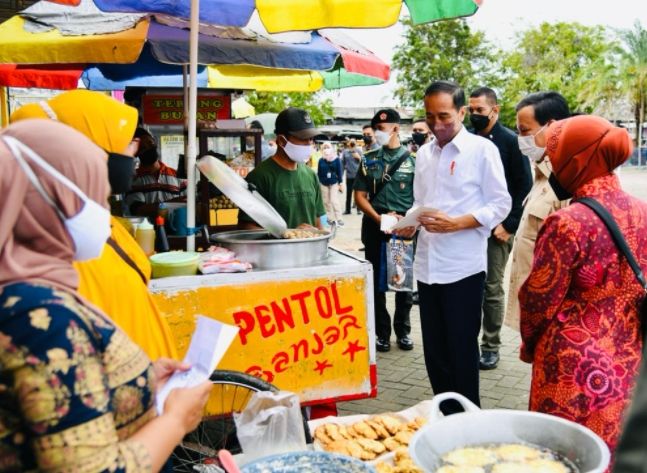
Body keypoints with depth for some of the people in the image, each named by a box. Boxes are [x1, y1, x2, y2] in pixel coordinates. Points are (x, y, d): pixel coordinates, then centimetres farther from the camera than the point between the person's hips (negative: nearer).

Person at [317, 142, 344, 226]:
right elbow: (319, 173, 4)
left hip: (334, 183, -3)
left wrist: (341, 183, -6)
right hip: (324, 183, 3)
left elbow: (340, 171, -4)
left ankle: (339, 219, -6)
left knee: (334, 200, -9)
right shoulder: (321, 160, 0)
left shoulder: (336, 159, -5)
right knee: (326, 202, 6)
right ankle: (330, 218, 15)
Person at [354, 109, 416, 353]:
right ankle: (382, 331, 18)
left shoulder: (412, 159, 0)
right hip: (375, 227, 2)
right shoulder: (369, 160, 6)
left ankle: (403, 330, 22)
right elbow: (360, 196, 4)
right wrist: (379, 218, -10)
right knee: (377, 282, 6)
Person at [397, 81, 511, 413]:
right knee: (434, 349, 13)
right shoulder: (424, 153, 12)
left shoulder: (482, 149, -5)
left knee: (462, 350, 4)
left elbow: (500, 205, -7)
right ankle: (444, 415, 27)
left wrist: (456, 223, -19)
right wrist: (411, 221, -1)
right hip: (428, 265, 6)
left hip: (463, 266, -6)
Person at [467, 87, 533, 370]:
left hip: (496, 228, -4)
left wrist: (509, 224, -11)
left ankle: (491, 347, 14)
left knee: (492, 288, 3)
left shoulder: (509, 141, -3)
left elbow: (524, 186, -6)